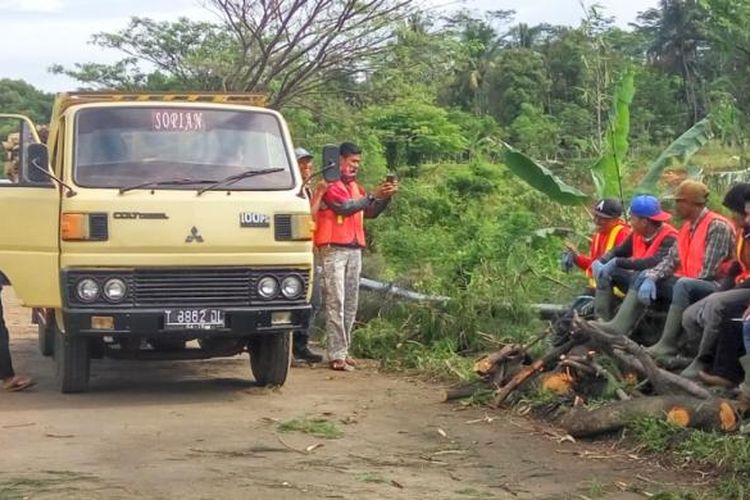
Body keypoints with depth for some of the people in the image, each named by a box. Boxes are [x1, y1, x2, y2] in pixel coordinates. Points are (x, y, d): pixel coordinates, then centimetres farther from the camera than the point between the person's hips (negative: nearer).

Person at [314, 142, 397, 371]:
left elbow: (370, 213, 14)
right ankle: (337, 355, -10)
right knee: (336, 303, -8)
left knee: (350, 303, 7)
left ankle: (344, 351, 13)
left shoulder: (356, 188, 18)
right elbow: (344, 207, -18)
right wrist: (373, 195, -18)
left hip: (354, 249, 8)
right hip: (334, 249, -8)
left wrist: (386, 197, -1)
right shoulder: (330, 185, -6)